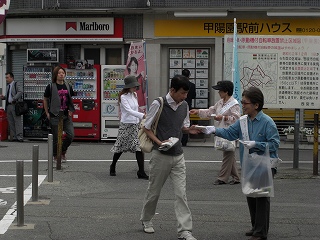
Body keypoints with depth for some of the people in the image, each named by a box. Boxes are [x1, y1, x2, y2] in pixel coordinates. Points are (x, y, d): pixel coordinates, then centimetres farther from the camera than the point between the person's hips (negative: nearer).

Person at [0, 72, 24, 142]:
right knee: (11, 123, 7)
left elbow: (20, 92, -16)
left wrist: (14, 99, -20)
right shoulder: (8, 86, 22)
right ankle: (14, 137, 10)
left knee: (17, 121, -9)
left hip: (15, 105, -8)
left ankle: (19, 137, -10)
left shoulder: (17, 84, -1)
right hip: (8, 106, 8)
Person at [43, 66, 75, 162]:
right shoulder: (50, 87, -5)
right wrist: (47, 113, 0)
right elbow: (45, 100, 4)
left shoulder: (68, 86, 7)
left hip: (66, 115, 4)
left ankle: (63, 152, 21)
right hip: (55, 115, -4)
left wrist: (71, 110, 8)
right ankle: (56, 156, 20)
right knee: (56, 137, 2)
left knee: (71, 135, -2)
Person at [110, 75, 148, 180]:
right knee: (120, 148, 7)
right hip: (126, 125, -6)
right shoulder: (123, 97, -12)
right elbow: (129, 110, -23)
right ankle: (113, 167, 31)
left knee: (140, 147, -6)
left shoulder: (134, 95, 9)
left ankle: (141, 172, -5)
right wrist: (142, 115, -33)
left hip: (135, 124, 6)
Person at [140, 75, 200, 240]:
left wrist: (189, 130, -5)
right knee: (154, 190, 11)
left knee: (181, 193, -2)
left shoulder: (184, 105, 3)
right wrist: (159, 142, -18)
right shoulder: (158, 104, -13)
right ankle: (146, 220, 35)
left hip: (178, 155, 4)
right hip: (161, 155, -4)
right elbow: (146, 127, -5)